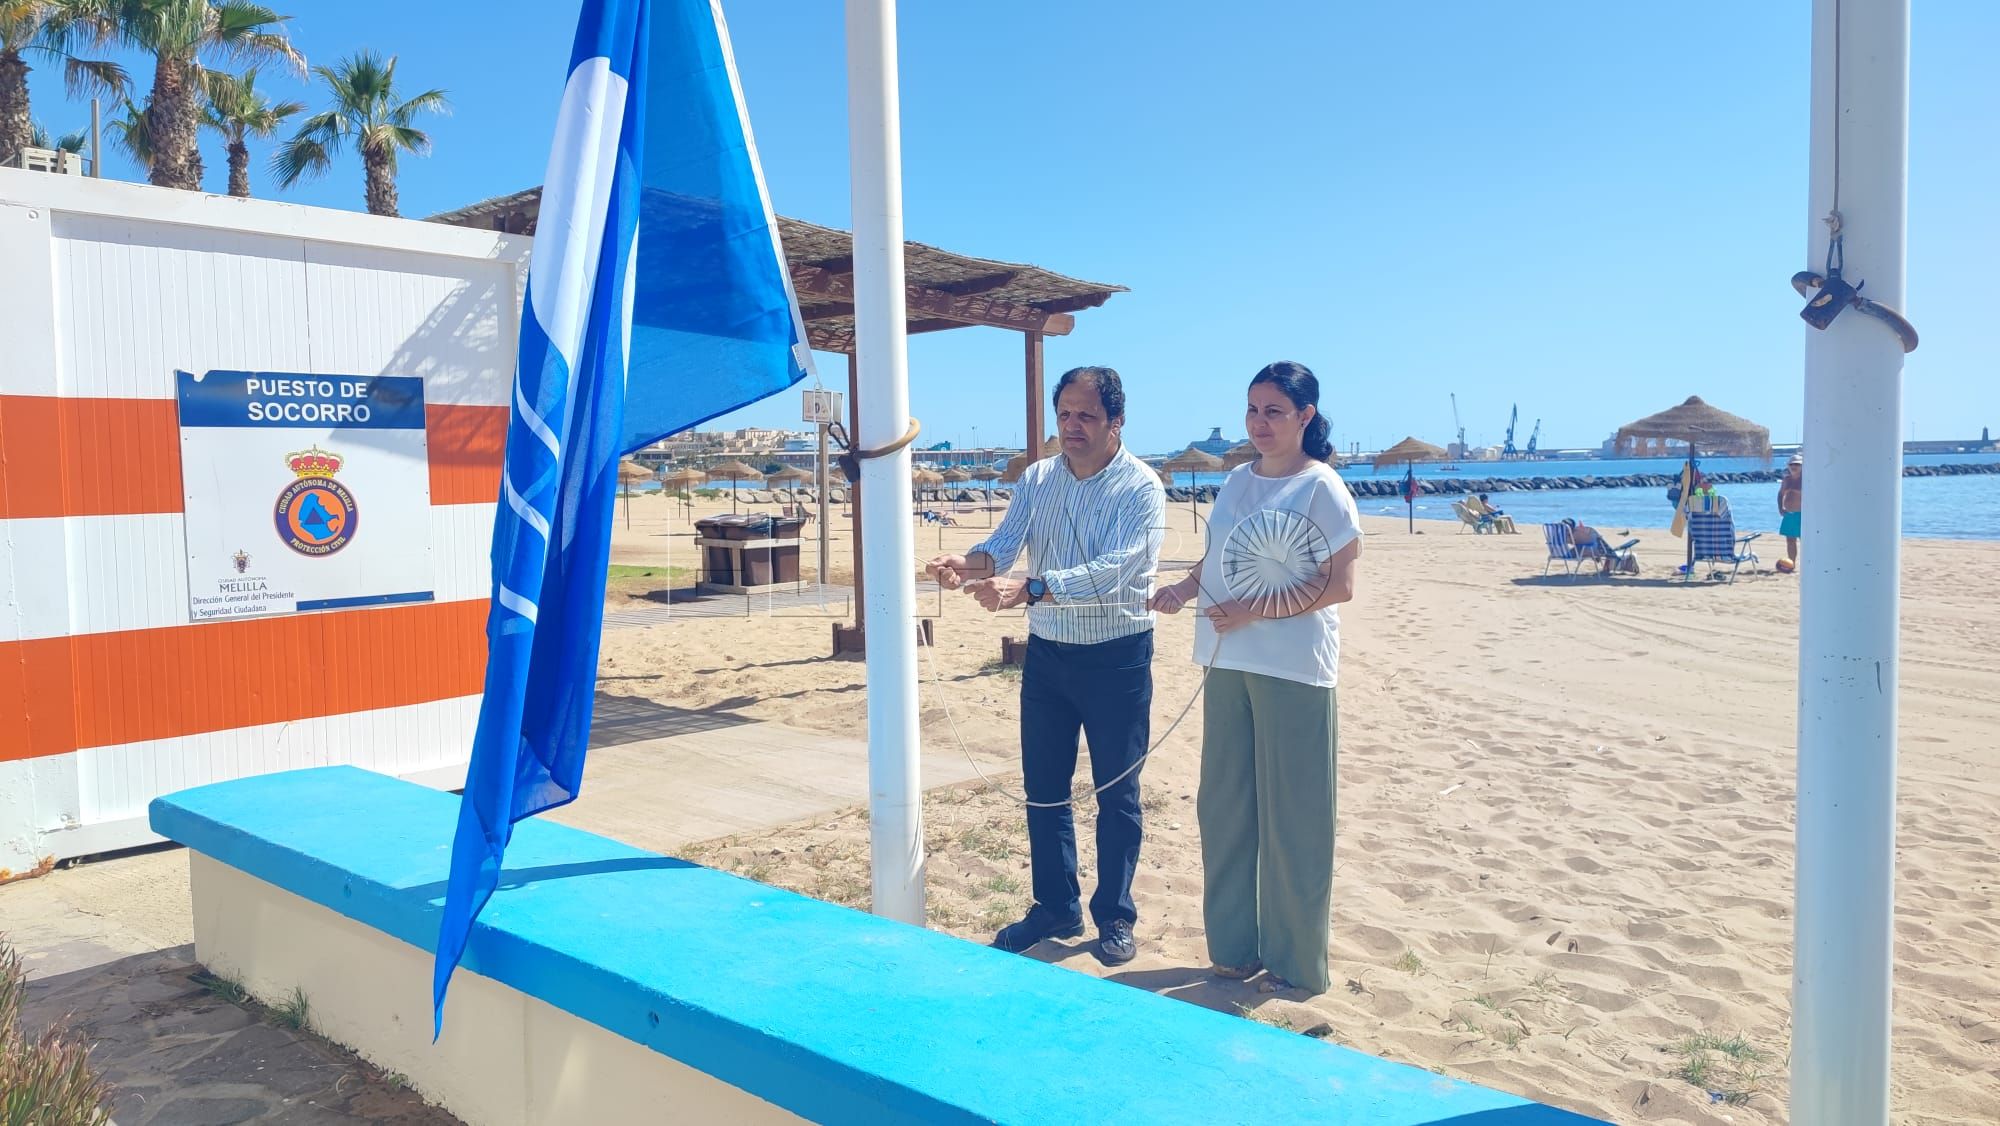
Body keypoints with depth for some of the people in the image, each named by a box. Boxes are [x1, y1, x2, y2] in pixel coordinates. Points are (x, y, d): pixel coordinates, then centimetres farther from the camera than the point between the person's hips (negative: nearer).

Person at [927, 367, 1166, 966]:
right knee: (1043, 787, 12)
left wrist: (1028, 589, -40)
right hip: (1046, 653, 5)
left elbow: (1111, 572, -27)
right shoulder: (1037, 479, 4)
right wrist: (966, 564, -31)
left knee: (1116, 793, 7)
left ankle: (1115, 915, 23)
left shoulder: (1141, 487, -13)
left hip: (1117, 657, -5)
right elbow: (1002, 544, -7)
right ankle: (1056, 907, 28)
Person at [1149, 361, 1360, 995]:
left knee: (1291, 818, 3)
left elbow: (1340, 585, -12)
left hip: (1293, 669, -7)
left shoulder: (1321, 488, -8)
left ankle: (1296, 965, 18)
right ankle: (1234, 946, 27)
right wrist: (1187, 588, -1)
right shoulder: (1238, 481, 12)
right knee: (1224, 807, 12)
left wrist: (1255, 610, -18)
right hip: (1227, 663, 7)